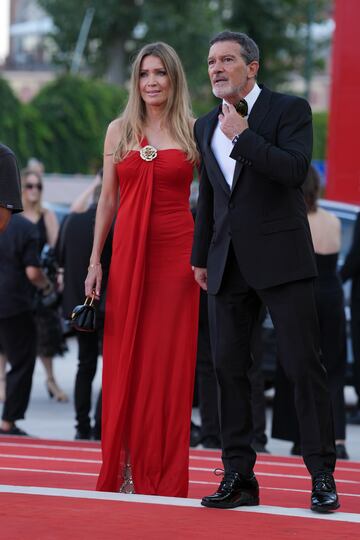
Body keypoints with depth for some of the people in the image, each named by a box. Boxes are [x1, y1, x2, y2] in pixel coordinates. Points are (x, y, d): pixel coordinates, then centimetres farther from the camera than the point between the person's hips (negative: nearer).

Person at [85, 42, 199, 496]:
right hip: (128, 250, 2)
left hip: (175, 254, -2)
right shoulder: (119, 131, 9)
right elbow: (108, 199, 11)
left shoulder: (194, 132, 4)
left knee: (170, 360, -1)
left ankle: (165, 476, 5)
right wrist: (95, 260, 5)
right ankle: (124, 471, 8)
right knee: (124, 359, 2)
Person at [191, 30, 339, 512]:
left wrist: (243, 135, -15)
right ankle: (239, 476, 8)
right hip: (228, 265, 6)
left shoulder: (290, 110, -2)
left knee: (304, 366, -6)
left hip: (280, 258, -6)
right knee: (229, 368, 3)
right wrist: (200, 256, 22)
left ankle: (322, 476, -2)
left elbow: (295, 169, -17)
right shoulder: (206, 126, 16)